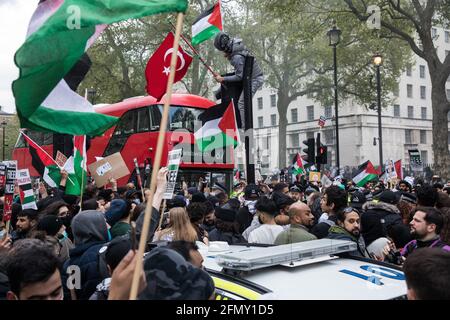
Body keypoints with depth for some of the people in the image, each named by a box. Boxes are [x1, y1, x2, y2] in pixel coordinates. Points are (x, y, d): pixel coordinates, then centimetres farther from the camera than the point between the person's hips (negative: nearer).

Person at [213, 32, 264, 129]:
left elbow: (239, 77, -25)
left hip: (254, 79, -10)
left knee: (242, 103, -15)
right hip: (257, 76, 10)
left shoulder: (237, 57, -29)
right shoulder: (236, 44, 0)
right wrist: (229, 57, 3)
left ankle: (244, 128, -16)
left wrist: (222, 79, -18)